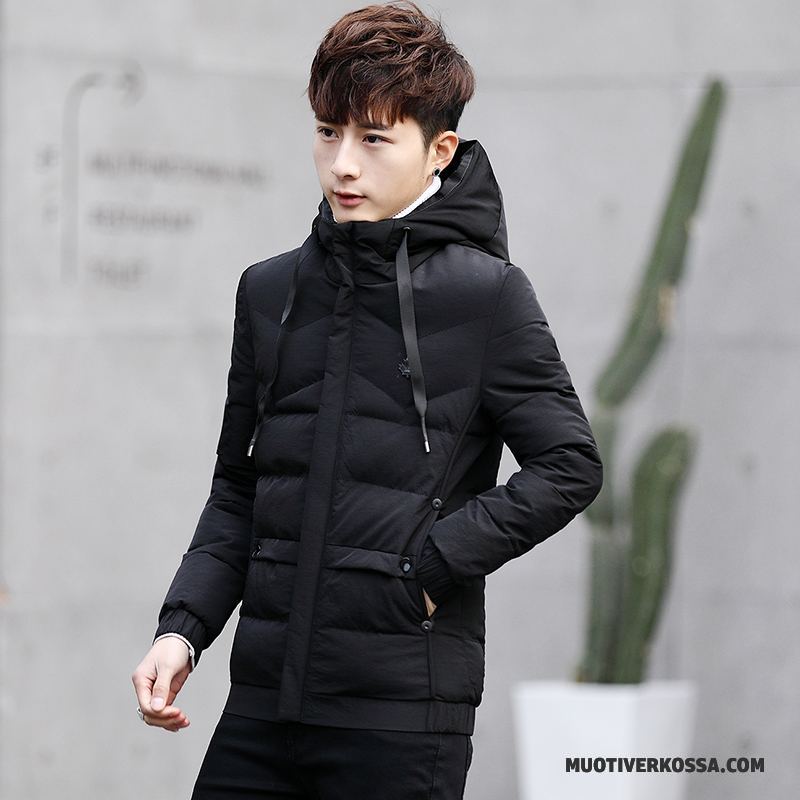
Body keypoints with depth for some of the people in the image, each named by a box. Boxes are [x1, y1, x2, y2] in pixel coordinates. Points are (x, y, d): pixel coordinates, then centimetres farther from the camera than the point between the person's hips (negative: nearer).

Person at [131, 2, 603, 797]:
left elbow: (569, 467, -6)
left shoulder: (486, 293, -4)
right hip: (265, 699, 5)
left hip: (402, 714, -5)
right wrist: (183, 625, 3)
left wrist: (428, 568, -11)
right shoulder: (272, 292, 11)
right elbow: (239, 490, 16)